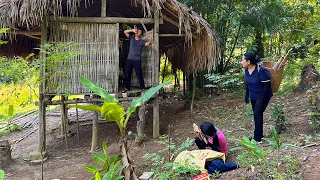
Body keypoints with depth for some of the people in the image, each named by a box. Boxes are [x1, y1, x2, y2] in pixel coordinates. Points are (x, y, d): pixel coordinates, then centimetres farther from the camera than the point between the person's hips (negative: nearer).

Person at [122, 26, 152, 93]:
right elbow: (125, 32, 9)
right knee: (127, 74, 9)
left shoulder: (142, 41, 2)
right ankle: (127, 87, 22)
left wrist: (150, 41, -40)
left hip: (137, 60, -4)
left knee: (139, 75, -2)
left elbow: (147, 44, -17)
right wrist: (132, 30, -4)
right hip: (129, 59, 4)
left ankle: (142, 88, 6)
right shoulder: (131, 38, 13)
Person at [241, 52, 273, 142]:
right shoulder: (247, 70, -6)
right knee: (256, 114, 14)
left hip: (263, 96, -7)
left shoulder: (261, 70, -28)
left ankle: (257, 138, 1)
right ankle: (259, 134, 30)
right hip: (253, 96, 7)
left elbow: (267, 85, -23)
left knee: (257, 114, -8)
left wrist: (261, 98, -24)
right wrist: (247, 95, 11)